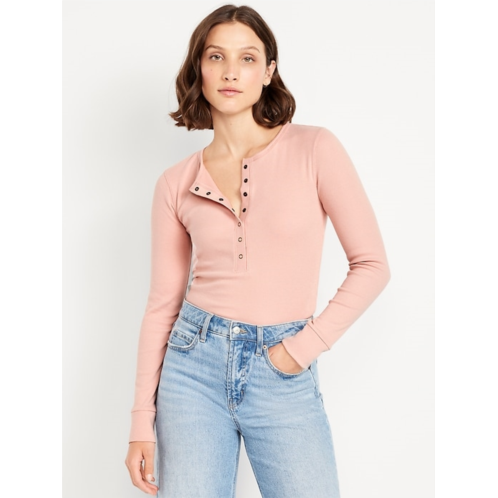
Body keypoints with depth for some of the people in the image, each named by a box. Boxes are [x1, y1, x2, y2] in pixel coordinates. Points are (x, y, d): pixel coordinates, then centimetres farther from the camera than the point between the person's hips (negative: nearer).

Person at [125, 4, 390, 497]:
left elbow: (371, 263, -3)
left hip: (284, 376, -1)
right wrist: (142, 420, 3)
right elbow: (162, 303, 4)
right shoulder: (176, 183, 2)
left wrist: (306, 344, -9)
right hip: (195, 363, 2)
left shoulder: (315, 149, -4)